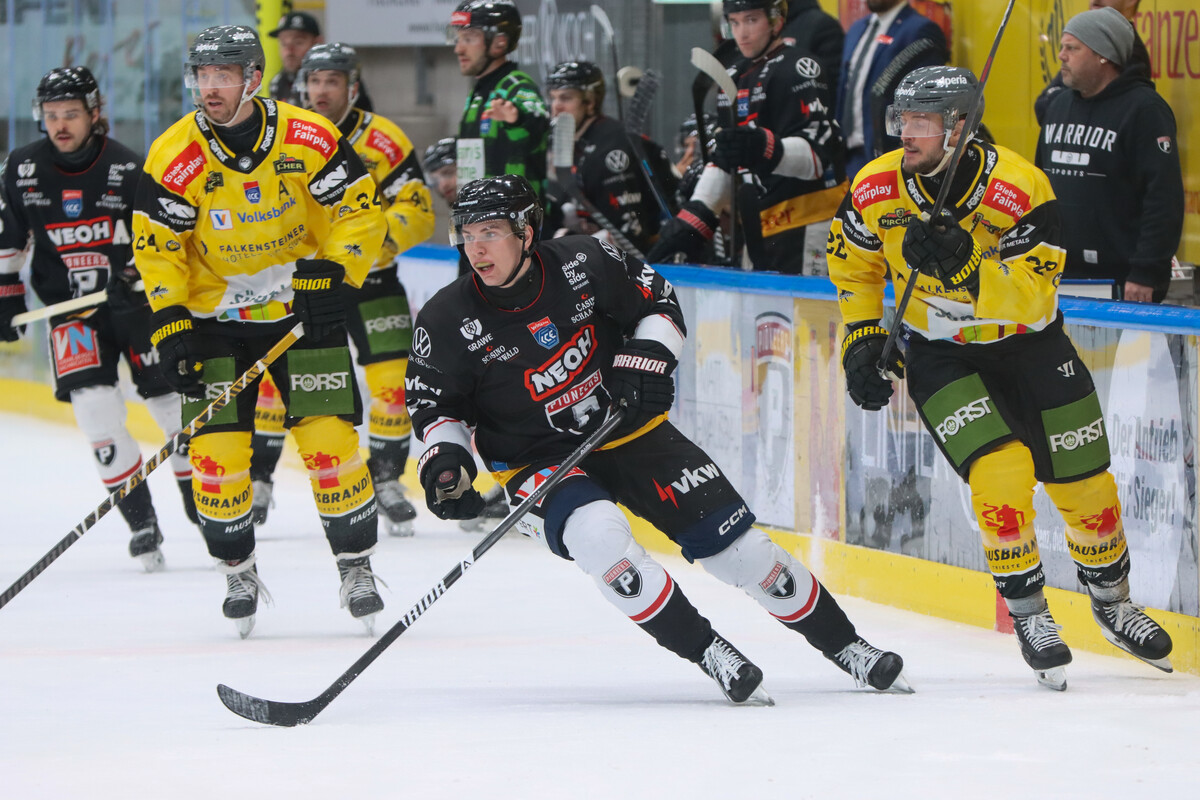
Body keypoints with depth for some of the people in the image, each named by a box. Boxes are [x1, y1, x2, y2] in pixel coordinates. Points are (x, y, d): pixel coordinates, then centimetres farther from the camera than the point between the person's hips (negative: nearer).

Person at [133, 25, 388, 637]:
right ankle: (238, 572, 12)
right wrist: (171, 328, -14)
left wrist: (332, 272, -18)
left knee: (330, 441, -8)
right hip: (213, 316, 0)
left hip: (302, 307, 0)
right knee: (217, 450, -7)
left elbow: (360, 211, -5)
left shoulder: (308, 138, -15)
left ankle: (356, 565, 8)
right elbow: (156, 248, -8)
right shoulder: (175, 156, -14)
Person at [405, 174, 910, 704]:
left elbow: (657, 299, 2)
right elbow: (435, 404, -3)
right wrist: (445, 461, -20)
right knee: (596, 535, -34)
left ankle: (844, 646, 13)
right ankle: (710, 656, -24)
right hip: (539, 460, -2)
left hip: (629, 431, 2)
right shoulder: (448, 321, -14)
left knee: (733, 541, -3)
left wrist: (649, 357, -14)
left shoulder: (581, 263, -13)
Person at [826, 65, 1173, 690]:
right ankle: (1028, 614, -3)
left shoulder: (1019, 187, -25)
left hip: (1030, 346, 0)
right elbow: (853, 265, 6)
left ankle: (1111, 599, 32)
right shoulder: (876, 189, -14)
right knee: (1001, 473, -21)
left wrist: (960, 264, -45)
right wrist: (863, 341, -1)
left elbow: (1029, 297, -32)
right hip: (940, 355, 0)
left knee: (1085, 485, 4)